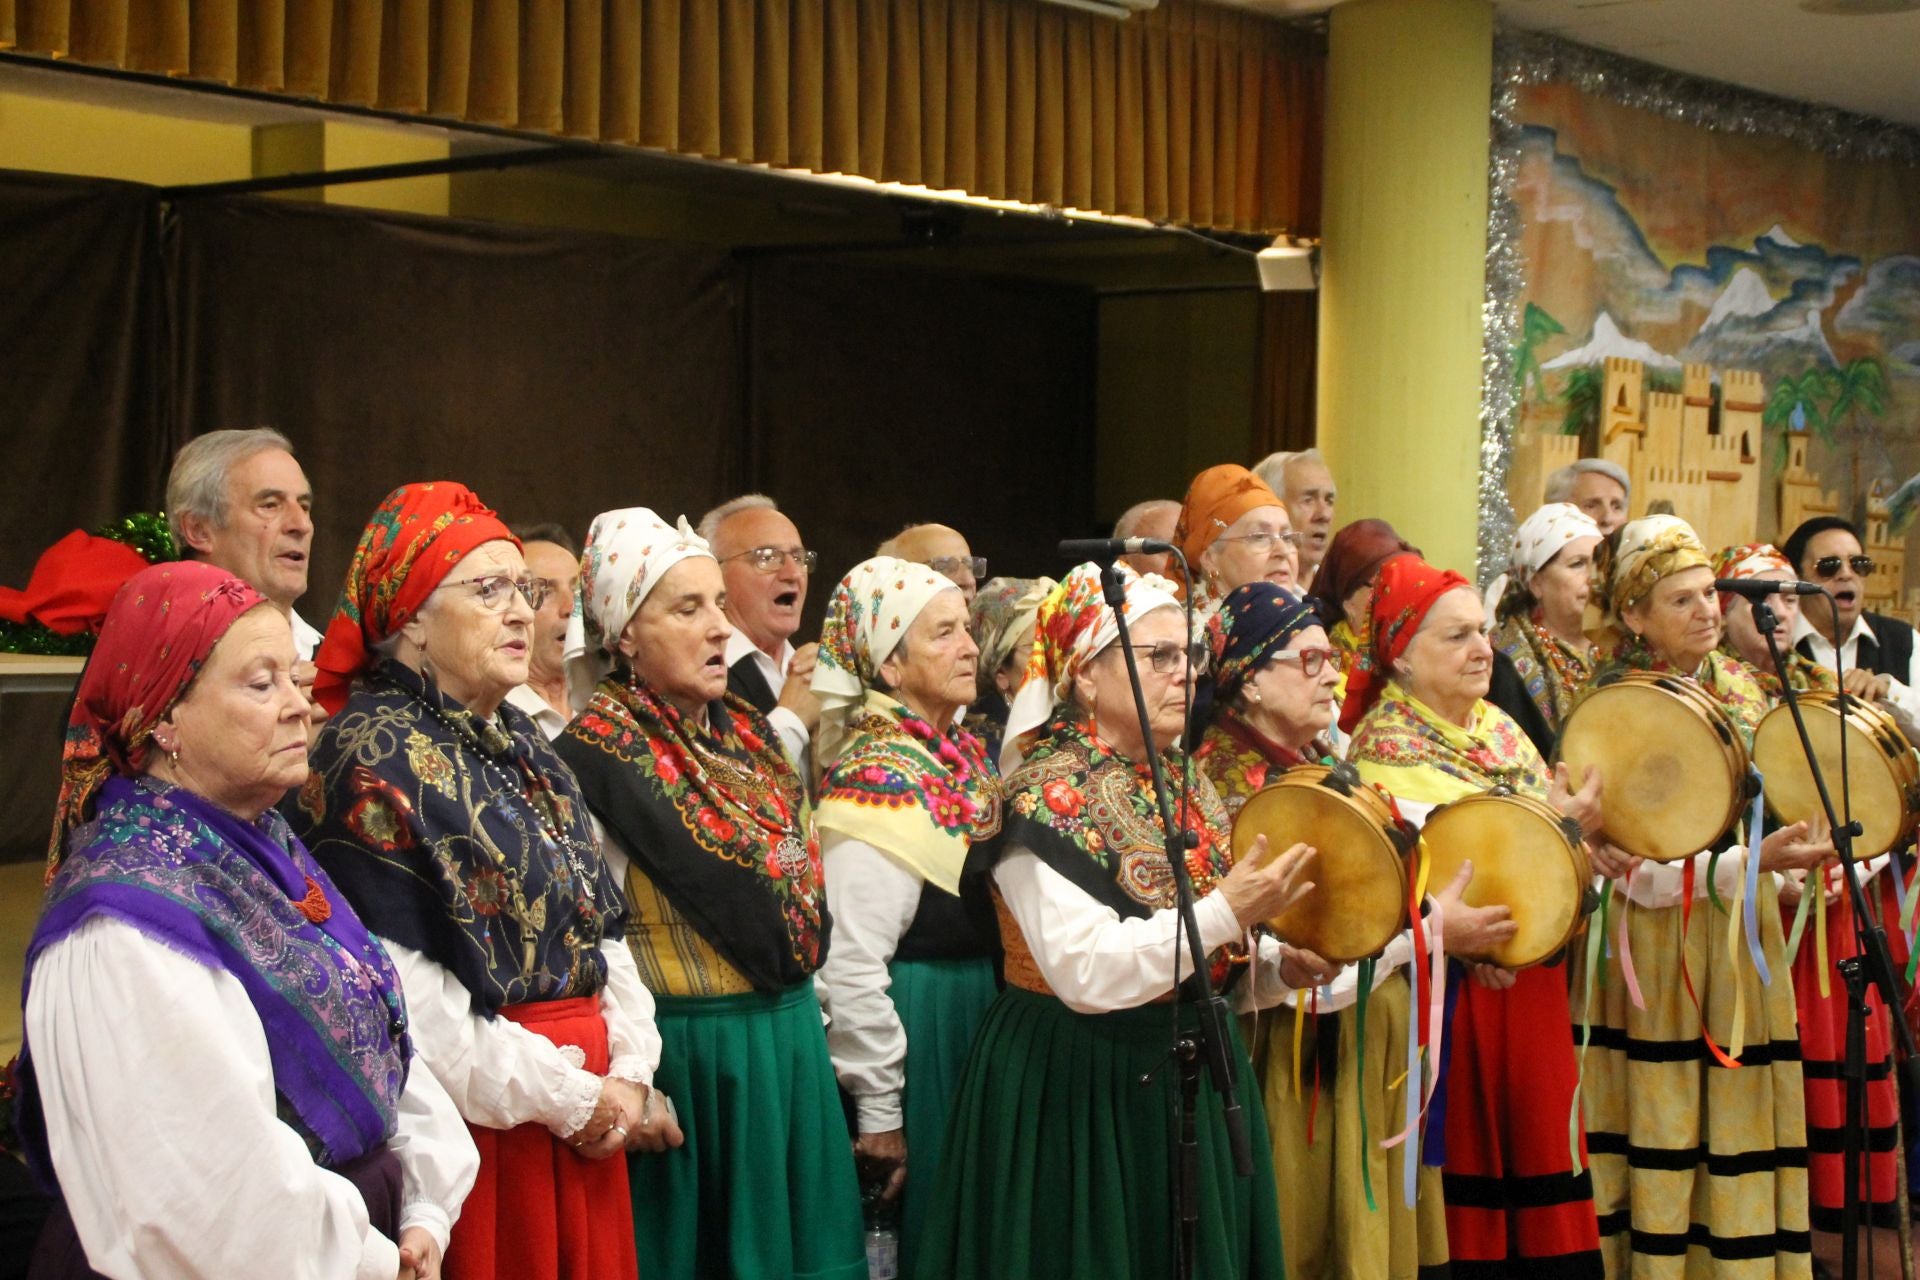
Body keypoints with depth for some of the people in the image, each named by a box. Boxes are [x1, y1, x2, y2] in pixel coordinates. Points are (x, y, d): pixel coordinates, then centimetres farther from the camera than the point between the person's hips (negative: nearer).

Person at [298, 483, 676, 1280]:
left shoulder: (521, 747, 15)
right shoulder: (373, 756, -11)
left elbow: (603, 930, 14)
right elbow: (401, 990, -19)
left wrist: (628, 1075, -1)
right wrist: (562, 1097, -14)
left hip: (586, 1117, 8)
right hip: (475, 1120, -8)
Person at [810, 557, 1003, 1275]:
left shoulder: (968, 756, 8)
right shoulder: (878, 782, -18)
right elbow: (853, 967, -21)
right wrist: (879, 1114, -19)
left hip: (981, 1019, 9)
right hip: (918, 1028, -9)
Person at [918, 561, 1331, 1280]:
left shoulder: (1187, 784, 9)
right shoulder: (1049, 798, -15)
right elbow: (1086, 973, -25)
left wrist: (1278, 966, 1)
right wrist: (1224, 914, -26)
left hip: (1195, 1076, 8)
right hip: (1081, 1094, -8)